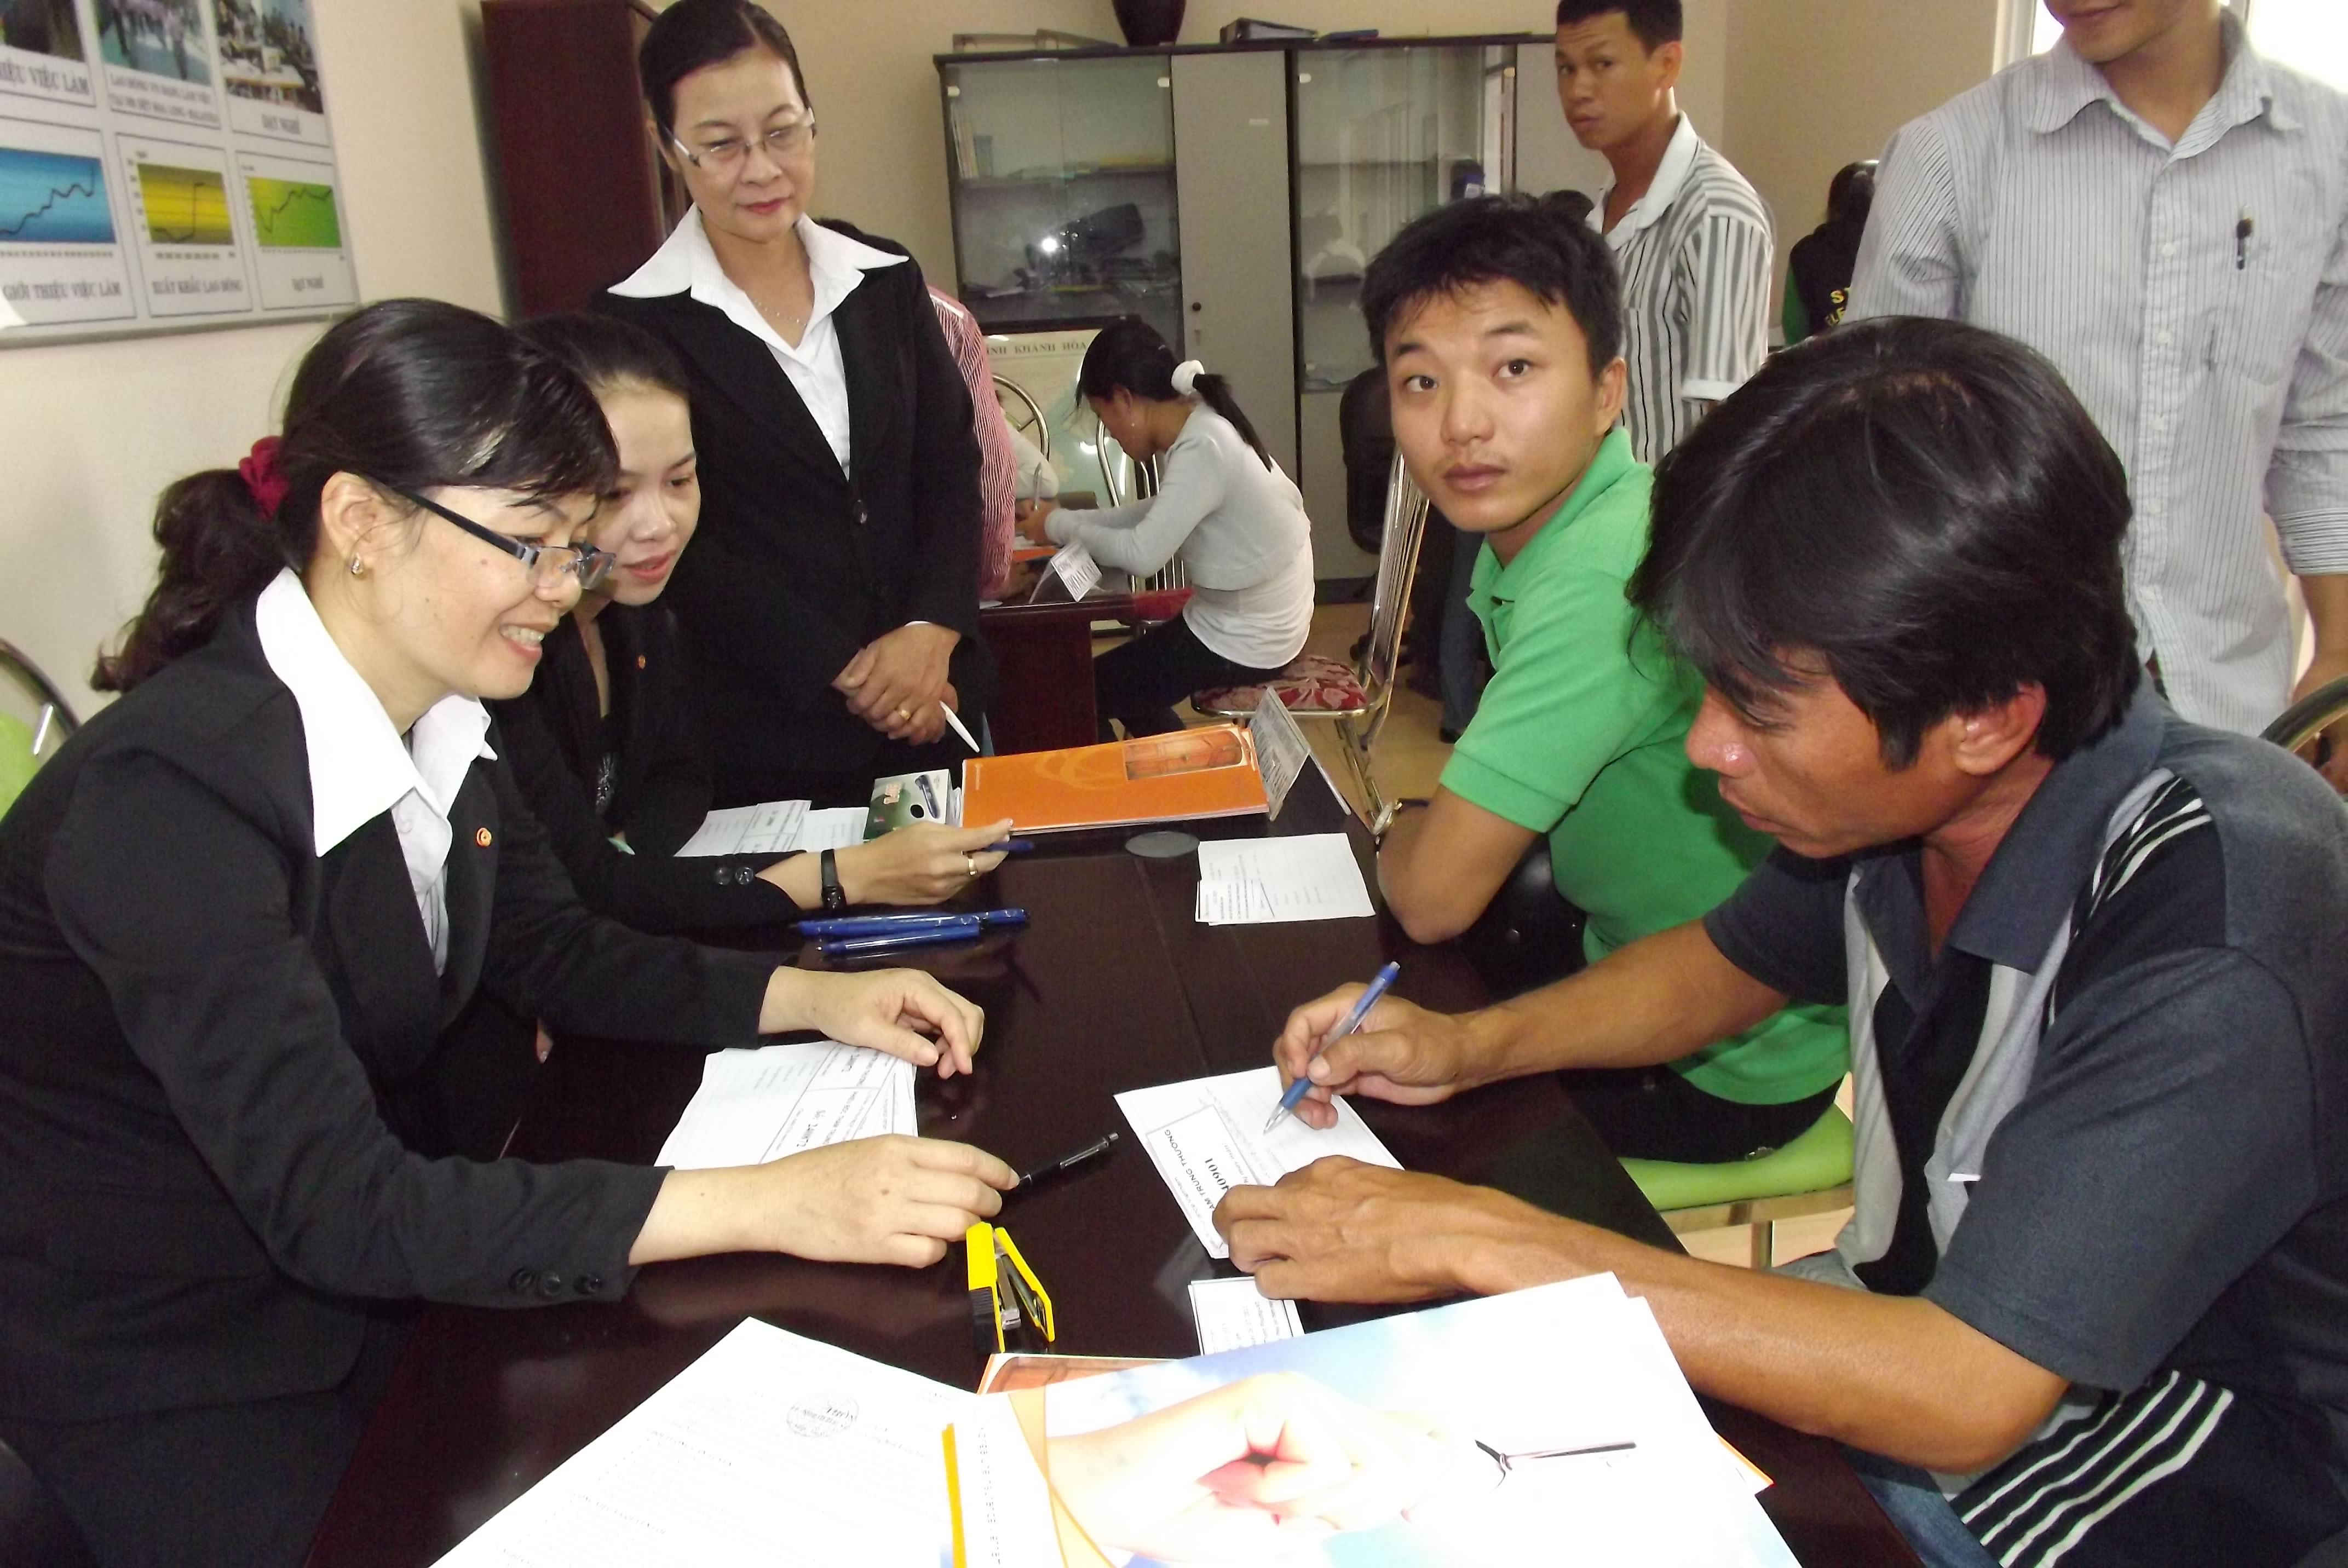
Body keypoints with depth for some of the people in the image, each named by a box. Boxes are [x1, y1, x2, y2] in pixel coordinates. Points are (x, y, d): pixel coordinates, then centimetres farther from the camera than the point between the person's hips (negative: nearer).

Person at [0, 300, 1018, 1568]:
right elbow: (334, 1206, -33)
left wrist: (812, 999, -8)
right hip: (171, 1372, -6)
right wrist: (766, 1204, -37)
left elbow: (550, 948, 7)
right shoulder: (169, 793, -30)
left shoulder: (441, 722, -7)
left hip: (379, 1256, 6)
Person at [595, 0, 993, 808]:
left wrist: (932, 630, -12)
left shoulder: (887, 279, 5)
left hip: (934, 694, 4)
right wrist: (847, 672, -14)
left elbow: (952, 462, 4)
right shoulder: (637, 324, -8)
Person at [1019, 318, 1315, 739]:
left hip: (1244, 643, -9)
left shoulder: (1202, 449, -26)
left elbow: (1142, 554, -29)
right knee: (1127, 674, 26)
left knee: (1085, 693, 2)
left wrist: (1060, 526, -13)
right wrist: (1073, 520, 0)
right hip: (1250, 620, 9)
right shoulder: (1200, 423, 2)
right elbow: (1159, 514, 10)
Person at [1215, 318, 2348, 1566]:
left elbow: (1963, 1392, -33)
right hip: (1932, 1331, 6)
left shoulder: (2221, 948, -33)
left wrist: (1473, 1236, -32)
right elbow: (1733, 959, 8)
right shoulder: (1906, 791, -13)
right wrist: (1467, 1047, -8)